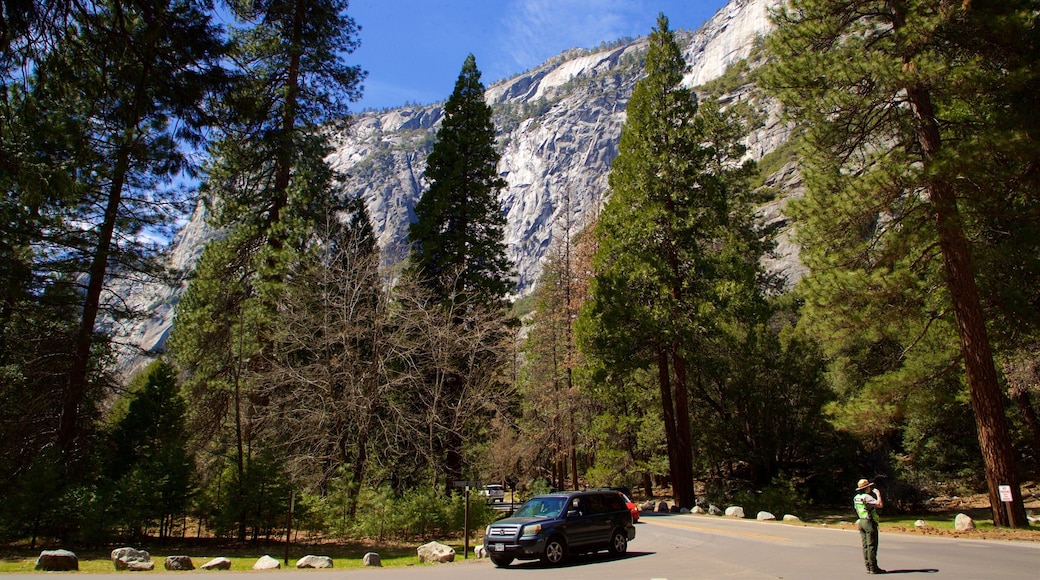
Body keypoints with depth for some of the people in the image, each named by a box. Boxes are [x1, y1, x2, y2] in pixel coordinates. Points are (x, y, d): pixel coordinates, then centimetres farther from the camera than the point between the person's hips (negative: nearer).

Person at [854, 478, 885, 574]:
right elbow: (880, 504, -24)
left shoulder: (856, 497, 11)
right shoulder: (866, 497, -17)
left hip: (862, 522, 9)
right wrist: (878, 494, -9)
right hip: (870, 523, -9)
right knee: (872, 546, -5)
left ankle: (868, 567, 12)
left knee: (865, 546, 9)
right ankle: (873, 568, -4)